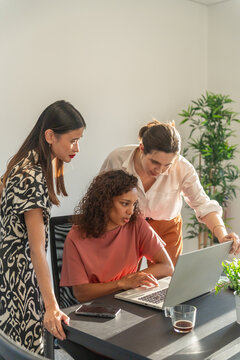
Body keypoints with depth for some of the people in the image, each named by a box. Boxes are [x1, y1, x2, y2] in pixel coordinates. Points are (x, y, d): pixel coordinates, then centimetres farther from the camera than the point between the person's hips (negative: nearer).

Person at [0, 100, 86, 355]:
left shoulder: (31, 164, 5)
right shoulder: (31, 178, -23)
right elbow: (37, 249, -25)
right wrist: (51, 305, -26)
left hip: (21, 269, 9)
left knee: (29, 342, 14)